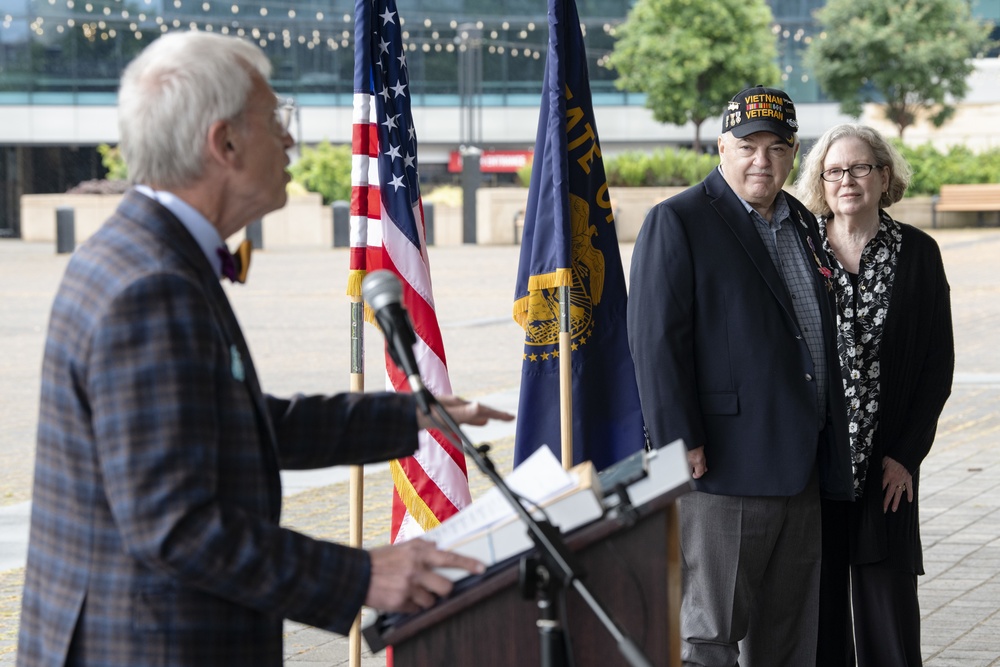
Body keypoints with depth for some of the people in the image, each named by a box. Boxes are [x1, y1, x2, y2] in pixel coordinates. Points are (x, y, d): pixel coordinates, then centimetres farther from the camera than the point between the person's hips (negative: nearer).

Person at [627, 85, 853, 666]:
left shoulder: (803, 224, 16)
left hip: (800, 472, 7)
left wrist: (831, 453, 17)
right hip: (722, 468, -7)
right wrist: (681, 444, -18)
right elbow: (656, 340, -13)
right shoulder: (677, 222, -6)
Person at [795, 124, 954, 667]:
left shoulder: (917, 252, 3)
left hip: (886, 464, 0)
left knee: (888, 597, 0)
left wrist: (906, 454, -2)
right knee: (816, 600, 4)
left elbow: (938, 363, 4)